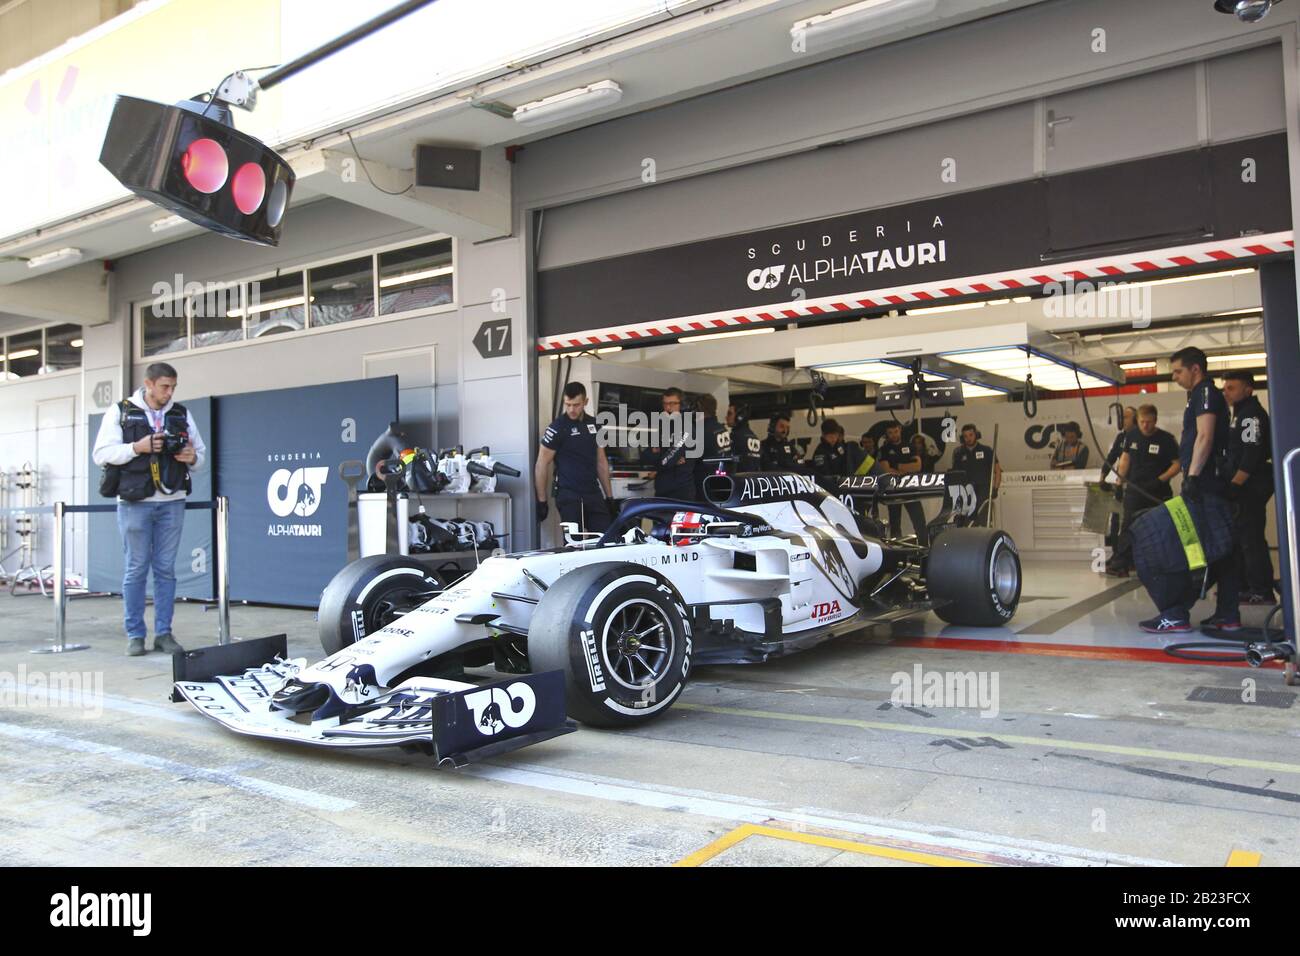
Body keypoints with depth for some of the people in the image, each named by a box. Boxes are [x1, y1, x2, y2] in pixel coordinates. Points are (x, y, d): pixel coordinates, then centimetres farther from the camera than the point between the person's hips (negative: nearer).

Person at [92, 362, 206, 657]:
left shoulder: (182, 414, 12)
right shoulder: (121, 412, 4)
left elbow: (201, 452, 16)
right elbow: (101, 453, -2)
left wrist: (192, 457, -7)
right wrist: (137, 447, -15)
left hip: (172, 502, 2)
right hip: (134, 502, -2)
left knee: (166, 569, 5)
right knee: (136, 569, 2)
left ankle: (164, 633, 11)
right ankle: (135, 635, 9)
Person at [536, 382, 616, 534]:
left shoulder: (594, 425, 11)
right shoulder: (557, 428, -6)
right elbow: (541, 465, -5)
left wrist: (609, 496, 14)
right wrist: (542, 501, -8)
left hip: (594, 493, 5)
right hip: (569, 496, -5)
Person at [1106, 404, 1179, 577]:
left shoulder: (1167, 439, -8)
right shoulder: (1131, 435, 3)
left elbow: (1177, 464, -8)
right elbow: (1125, 458, 13)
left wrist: (1160, 480, -19)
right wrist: (1120, 482, 7)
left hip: (1158, 492, -2)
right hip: (1134, 489, 2)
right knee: (1128, 525, -5)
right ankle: (1120, 562, -5)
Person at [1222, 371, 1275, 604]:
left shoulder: (1252, 413, -12)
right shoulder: (1239, 414, 20)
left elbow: (1252, 453, -22)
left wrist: (1235, 484, -23)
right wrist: (1231, 484, 19)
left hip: (1250, 486, -11)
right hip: (1242, 487, 11)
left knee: (1250, 537, -10)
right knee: (1239, 536, 14)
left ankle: (1262, 592, -6)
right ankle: (1246, 586, 22)